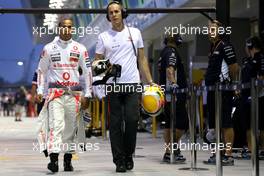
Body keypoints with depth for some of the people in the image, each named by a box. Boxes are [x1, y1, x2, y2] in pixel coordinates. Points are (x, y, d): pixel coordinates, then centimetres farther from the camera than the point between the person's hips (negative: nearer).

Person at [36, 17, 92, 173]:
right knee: (56, 124, -16)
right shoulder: (49, 48, 5)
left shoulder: (80, 49, 6)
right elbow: (41, 70, 13)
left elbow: (87, 71, 9)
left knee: (71, 128, 6)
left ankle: (68, 159, 16)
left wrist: (87, 94, 4)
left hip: (73, 93, 2)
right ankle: (54, 159, -24)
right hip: (55, 92, -2)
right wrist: (40, 91, 5)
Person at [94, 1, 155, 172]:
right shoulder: (103, 36, 7)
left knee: (132, 120, -7)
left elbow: (142, 59, 12)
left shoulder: (135, 33, 10)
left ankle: (128, 155, 11)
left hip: (132, 84, 0)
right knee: (116, 123, 1)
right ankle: (119, 160, 7)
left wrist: (150, 81, 5)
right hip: (113, 85, 0)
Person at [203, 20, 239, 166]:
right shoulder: (213, 47, 18)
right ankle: (217, 155, 17)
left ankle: (228, 155, -7)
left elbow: (234, 67, -12)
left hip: (224, 89, -10)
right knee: (214, 124, 11)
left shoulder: (225, 45, -9)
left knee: (226, 123, -9)